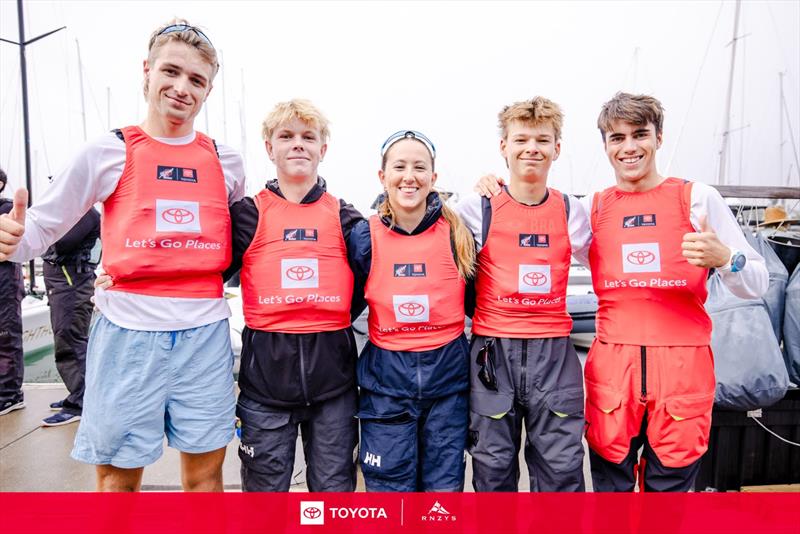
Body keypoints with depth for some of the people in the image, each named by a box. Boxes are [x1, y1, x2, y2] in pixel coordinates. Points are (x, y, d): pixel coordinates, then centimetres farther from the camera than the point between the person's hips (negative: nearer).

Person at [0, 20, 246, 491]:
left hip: (206, 333, 2)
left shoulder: (226, 162, 8)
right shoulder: (108, 153, 2)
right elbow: (44, 226, 4)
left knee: (206, 473, 11)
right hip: (129, 332, -1)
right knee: (118, 476, 10)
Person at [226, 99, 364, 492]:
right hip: (265, 370, -1)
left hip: (332, 371, 1)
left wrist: (333, 325, -4)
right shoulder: (249, 213, 3)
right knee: (265, 486, 12)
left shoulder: (344, 216, 7)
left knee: (334, 486, 13)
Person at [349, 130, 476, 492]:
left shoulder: (456, 233, -2)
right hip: (385, 379, 0)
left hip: (448, 373, 1)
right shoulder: (364, 237, -3)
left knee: (445, 485, 12)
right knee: (389, 485, 9)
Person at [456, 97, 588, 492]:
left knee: (561, 463, 7)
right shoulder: (478, 208, -1)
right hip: (493, 350, -1)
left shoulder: (571, 211, 7)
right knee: (493, 464, 10)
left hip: (554, 350, 2)